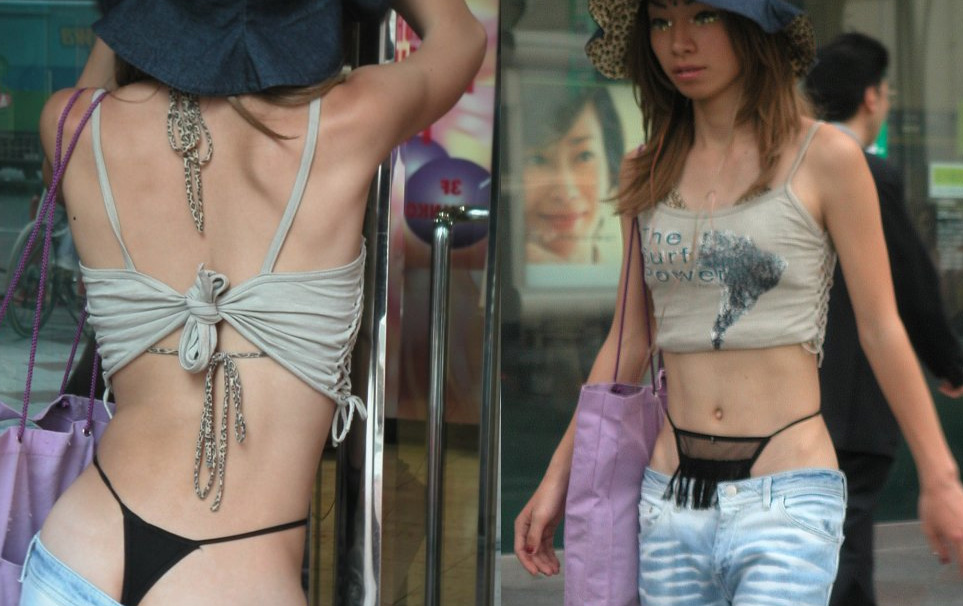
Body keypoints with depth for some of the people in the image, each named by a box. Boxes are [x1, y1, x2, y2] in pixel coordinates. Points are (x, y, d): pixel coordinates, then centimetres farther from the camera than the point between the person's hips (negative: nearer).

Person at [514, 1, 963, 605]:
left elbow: (881, 330, 0)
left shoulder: (825, 158, -2)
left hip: (787, 502, -4)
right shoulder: (648, 174, 11)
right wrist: (559, 476, 16)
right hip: (671, 502, 5)